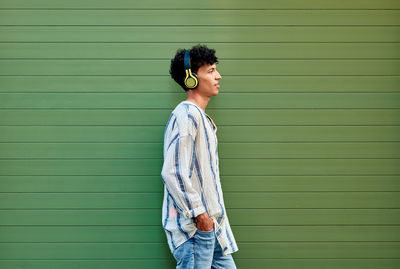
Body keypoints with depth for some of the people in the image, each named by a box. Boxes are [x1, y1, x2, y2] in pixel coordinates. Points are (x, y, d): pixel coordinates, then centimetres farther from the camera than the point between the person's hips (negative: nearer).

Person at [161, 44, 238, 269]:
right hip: (193, 226, -10)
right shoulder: (186, 115, -15)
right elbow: (173, 173, -24)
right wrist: (199, 214, -19)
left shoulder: (201, 117, 18)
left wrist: (211, 216, 19)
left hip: (211, 223, 10)